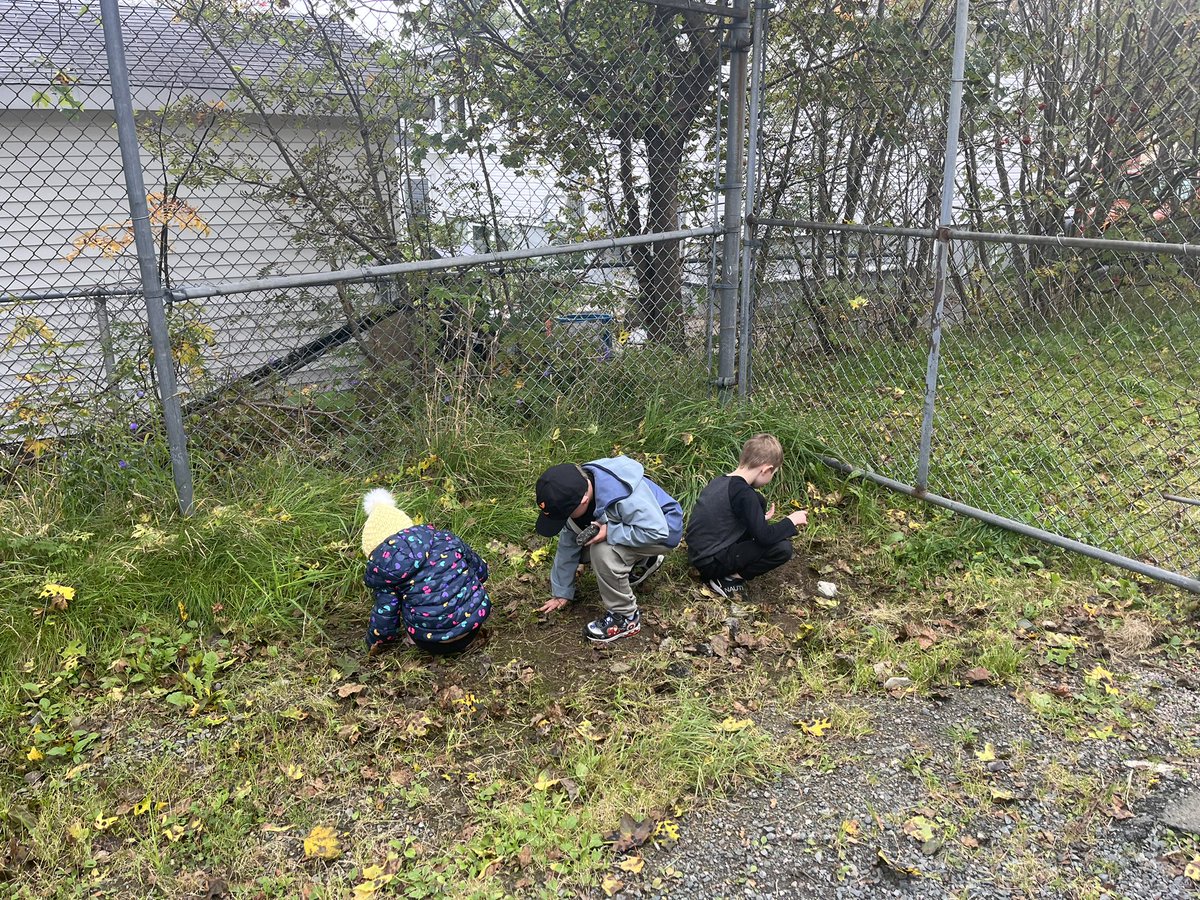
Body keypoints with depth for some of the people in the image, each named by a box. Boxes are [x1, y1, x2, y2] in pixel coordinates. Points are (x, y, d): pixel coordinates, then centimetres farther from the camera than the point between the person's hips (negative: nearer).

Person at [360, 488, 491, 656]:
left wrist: (373, 641, 21)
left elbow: (385, 615, 1)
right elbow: (481, 571, 17)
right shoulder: (445, 539, 5)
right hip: (473, 624, 2)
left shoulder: (384, 567, -4)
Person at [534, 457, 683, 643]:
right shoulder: (574, 492, -16)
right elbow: (568, 543, -5)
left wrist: (609, 532, -36)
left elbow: (657, 531, -35)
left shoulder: (623, 496, -40)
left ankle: (626, 617, -11)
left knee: (604, 551, -30)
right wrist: (562, 592, 3)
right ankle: (643, 561, 15)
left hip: (664, 531, -8)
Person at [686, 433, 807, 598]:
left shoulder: (719, 480, 5)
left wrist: (759, 519, 25)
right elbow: (764, 537, -20)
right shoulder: (743, 493, -22)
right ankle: (730, 578, -5)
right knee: (783, 548, -14)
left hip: (698, 554, 9)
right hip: (712, 564, -9)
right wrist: (791, 521, -4)